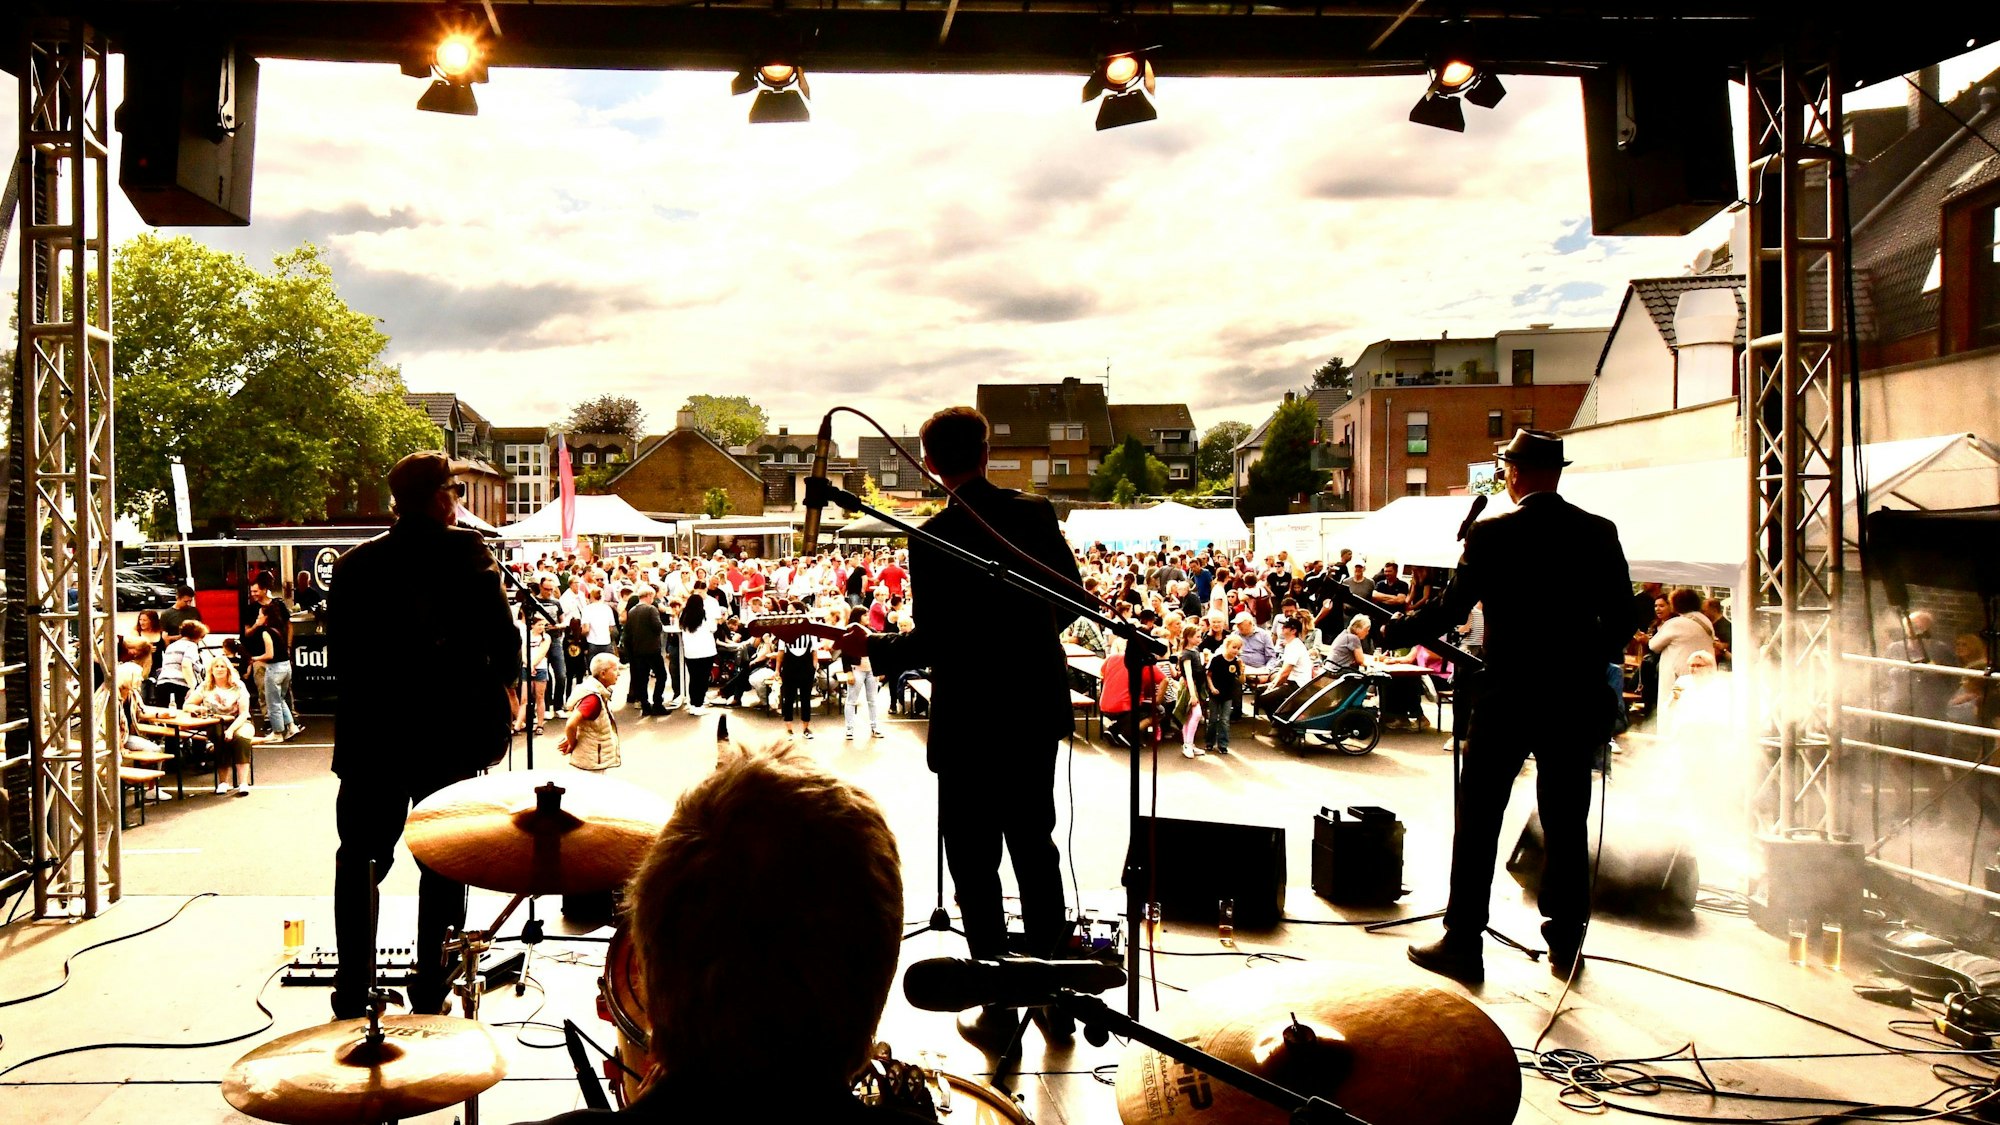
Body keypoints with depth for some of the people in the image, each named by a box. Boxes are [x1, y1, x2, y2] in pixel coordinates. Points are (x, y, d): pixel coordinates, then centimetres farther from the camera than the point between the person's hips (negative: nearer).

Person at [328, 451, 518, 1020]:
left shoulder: (356, 563, 2)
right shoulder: (468, 552, -8)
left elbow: (338, 652, 4)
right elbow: (505, 643, -12)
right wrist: (494, 702, 4)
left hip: (372, 737, 2)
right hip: (452, 735, -2)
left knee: (359, 860, 13)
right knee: (442, 864, 11)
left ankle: (352, 994, 12)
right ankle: (430, 992, 17)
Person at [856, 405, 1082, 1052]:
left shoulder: (934, 536, -17)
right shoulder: (1036, 512, -1)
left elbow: (932, 641, -19)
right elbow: (1074, 597, 7)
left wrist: (873, 645, -3)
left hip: (971, 720, -6)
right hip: (1039, 710, 6)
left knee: (974, 862, 6)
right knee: (1035, 846, 19)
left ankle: (999, 1011, 12)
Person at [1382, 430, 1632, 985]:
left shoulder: (1491, 534, -9)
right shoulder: (1599, 533, 2)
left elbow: (1451, 610, -8)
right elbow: (1622, 618, 4)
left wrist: (1393, 633, 6)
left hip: (1508, 696, -3)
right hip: (1575, 700, 3)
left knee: (1478, 821, 5)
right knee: (1567, 824, 12)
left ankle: (1462, 943, 7)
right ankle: (1566, 944, 19)